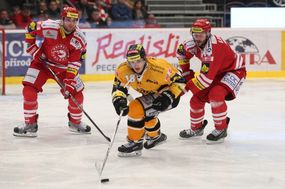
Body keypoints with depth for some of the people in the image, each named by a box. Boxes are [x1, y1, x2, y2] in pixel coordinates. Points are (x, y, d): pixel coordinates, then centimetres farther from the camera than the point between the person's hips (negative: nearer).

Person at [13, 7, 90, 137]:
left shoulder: (79, 39, -20)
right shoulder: (49, 27, -27)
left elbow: (75, 63, -17)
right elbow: (30, 29, -8)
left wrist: (69, 83, -23)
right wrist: (33, 49, -11)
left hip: (64, 67, 2)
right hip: (43, 62, -2)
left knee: (76, 93, -1)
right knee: (29, 90, -18)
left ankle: (75, 123, 25)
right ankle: (30, 125, -7)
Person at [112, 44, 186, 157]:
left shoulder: (159, 67, -34)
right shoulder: (123, 70, -19)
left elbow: (180, 82, -23)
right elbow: (118, 87, -10)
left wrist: (168, 97, -31)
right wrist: (119, 100, -31)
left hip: (171, 96, -8)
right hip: (151, 95, 8)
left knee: (136, 108, -20)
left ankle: (135, 143, -8)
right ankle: (156, 136, 45)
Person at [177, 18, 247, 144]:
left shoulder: (214, 48, -38)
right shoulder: (193, 43, -14)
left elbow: (206, 77, -39)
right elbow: (182, 53, 10)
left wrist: (187, 88, -31)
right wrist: (187, 74, 7)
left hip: (234, 70, -8)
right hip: (216, 71, 8)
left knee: (216, 95, -30)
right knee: (197, 98, 3)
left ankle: (221, 129, -14)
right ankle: (196, 128, 27)